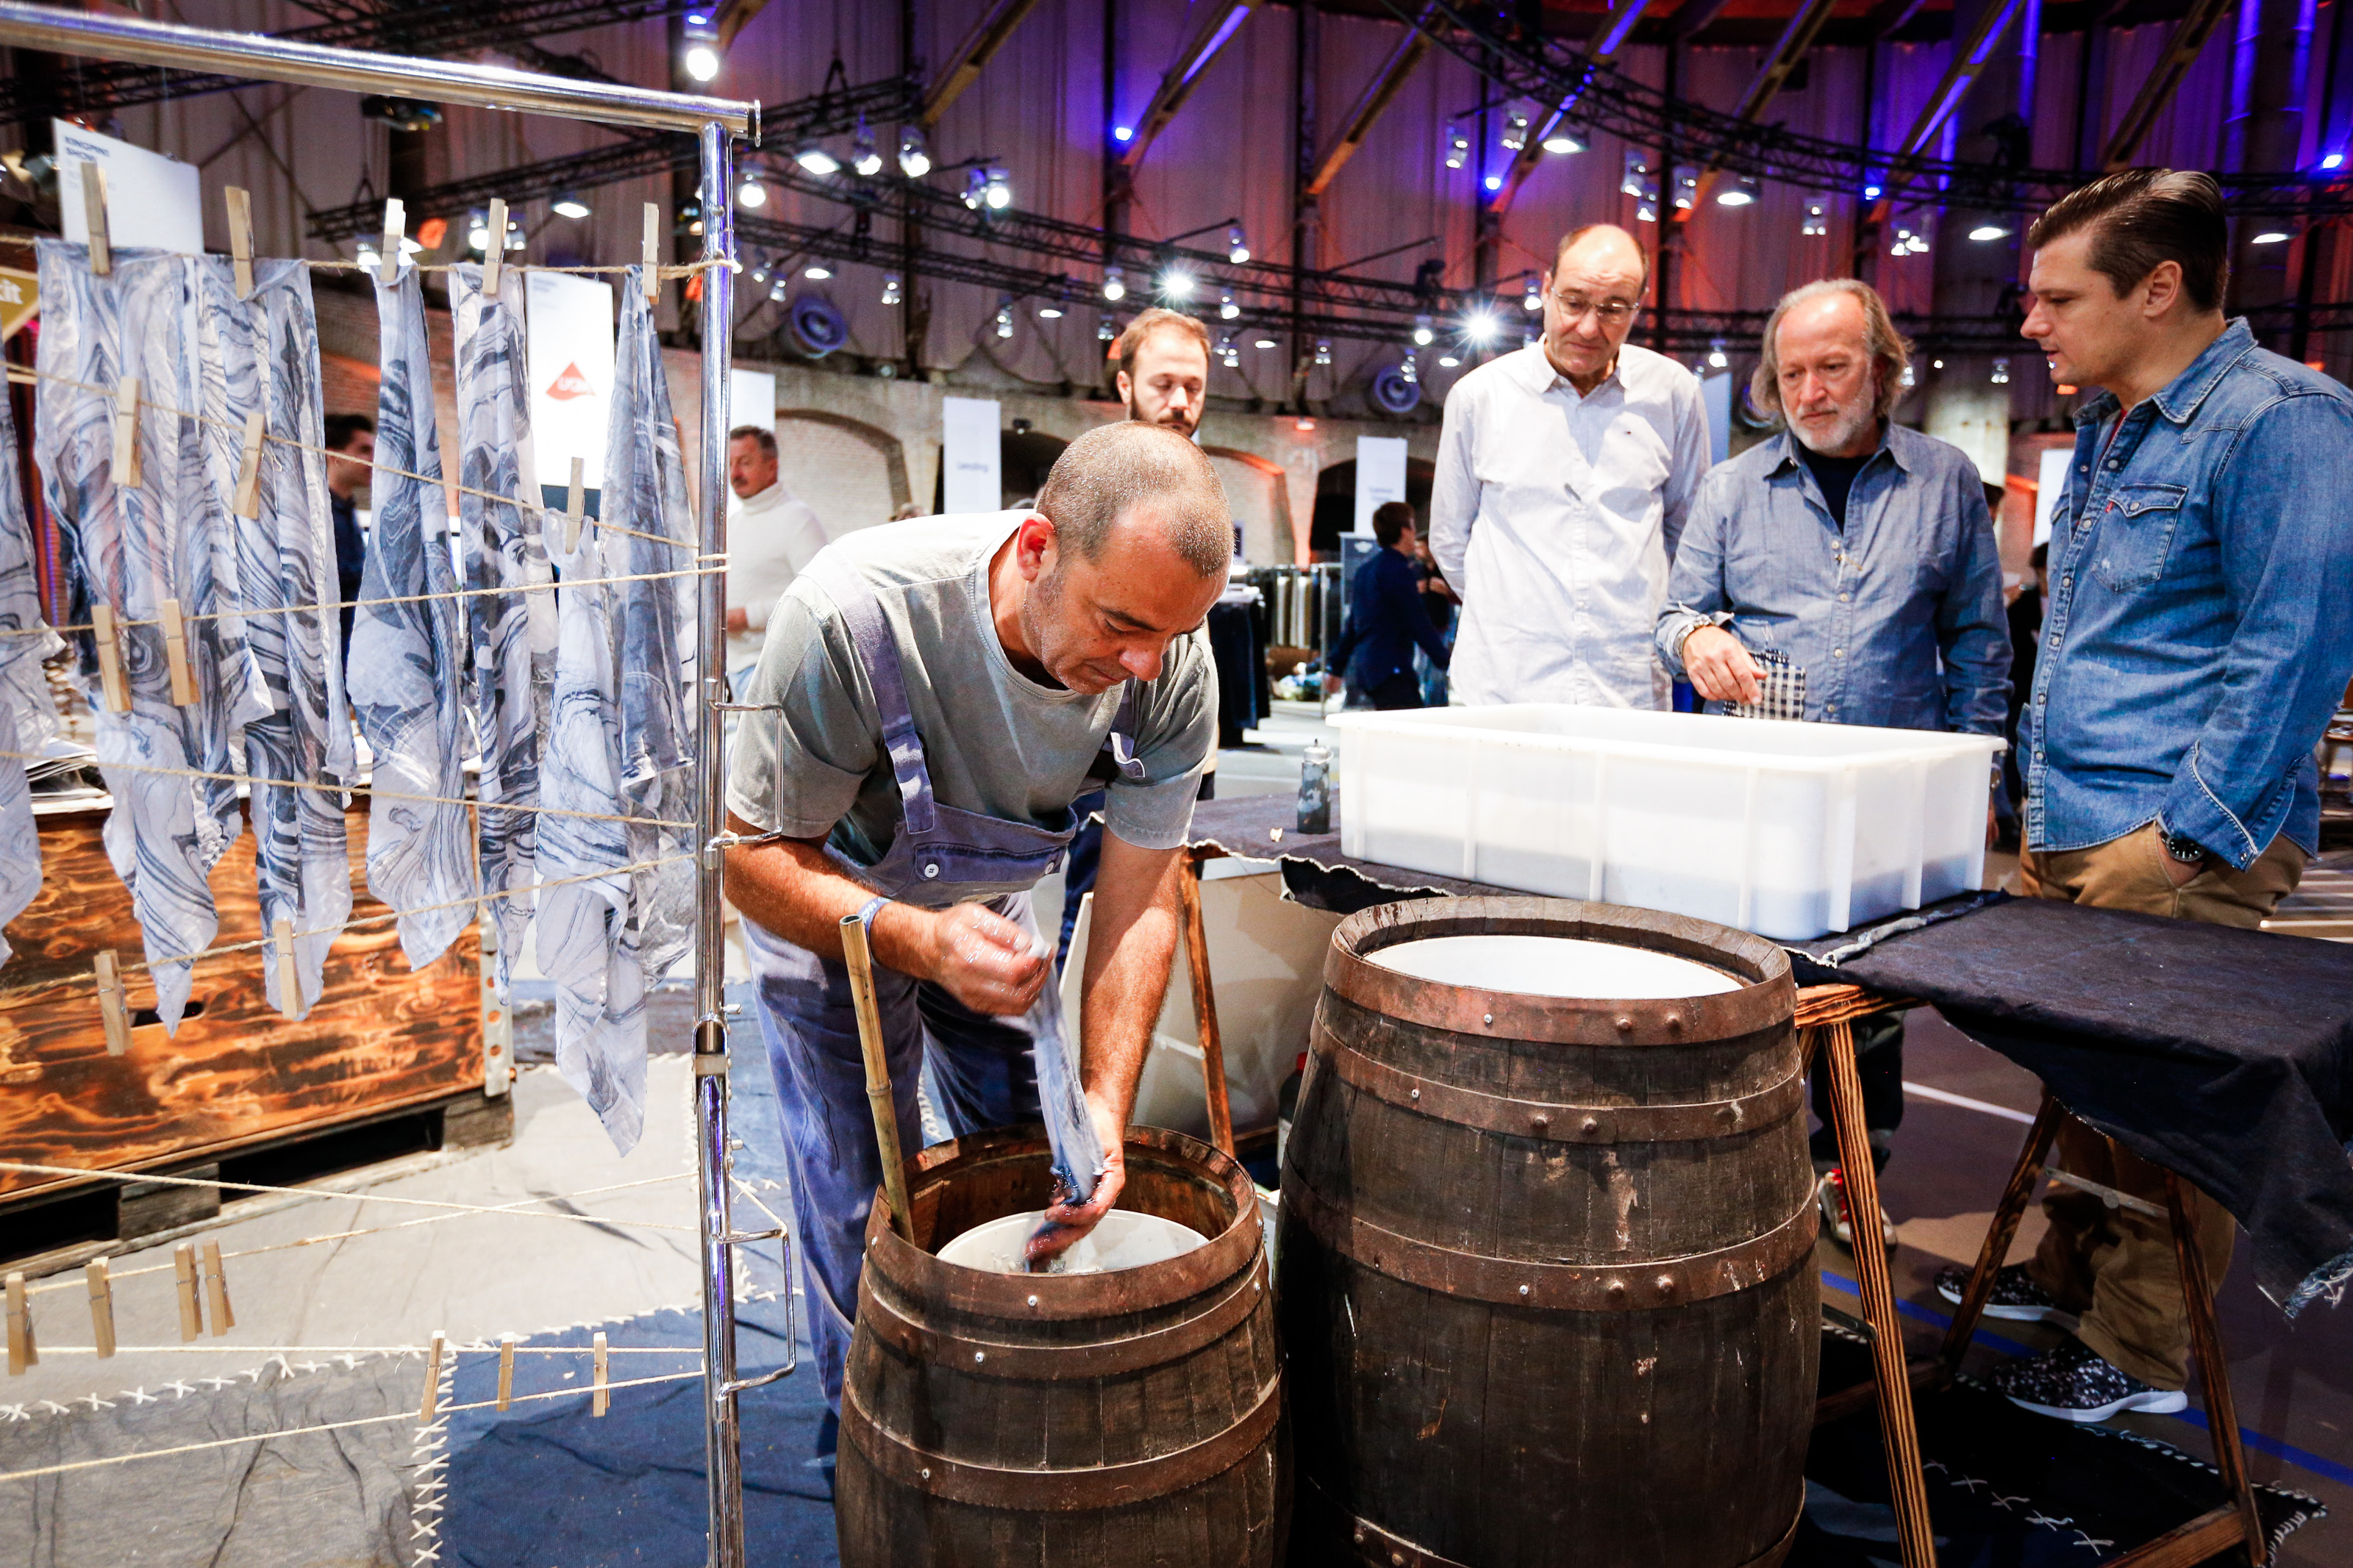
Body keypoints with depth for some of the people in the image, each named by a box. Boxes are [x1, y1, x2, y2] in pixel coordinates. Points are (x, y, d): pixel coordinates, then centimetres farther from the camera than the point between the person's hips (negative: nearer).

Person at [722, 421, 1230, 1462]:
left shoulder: (1171, 669, -28)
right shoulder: (854, 615, -40)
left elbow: (1138, 900, -18)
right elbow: (753, 858, -29)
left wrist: (1104, 1106, -28)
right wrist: (915, 939, -47)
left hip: (987, 909, 4)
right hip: (827, 910, -3)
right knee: (864, 1208, 0)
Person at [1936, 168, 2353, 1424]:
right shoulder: (2106, 428, 16)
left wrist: (2189, 832, -17)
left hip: (2178, 848, -8)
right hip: (2068, 832, 8)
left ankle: (2141, 1354, 16)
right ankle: (2074, 1274, 33)